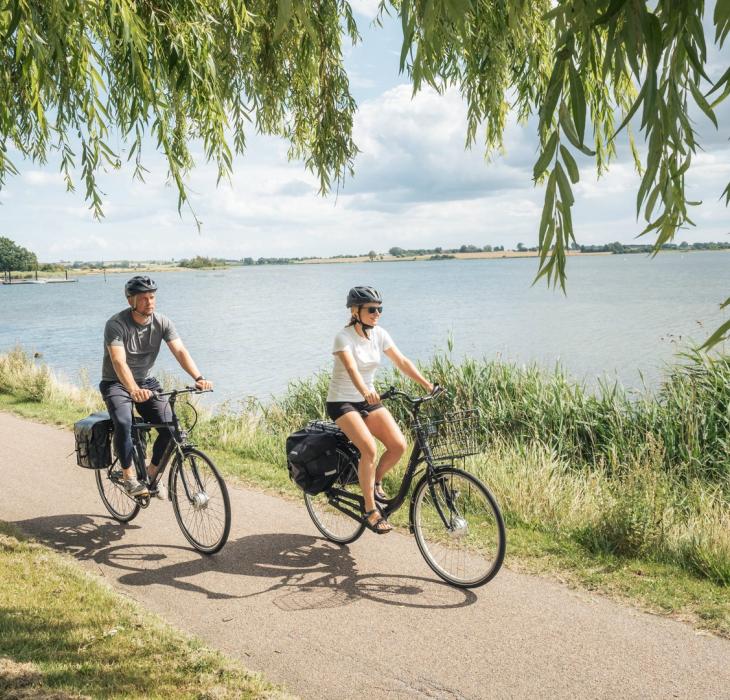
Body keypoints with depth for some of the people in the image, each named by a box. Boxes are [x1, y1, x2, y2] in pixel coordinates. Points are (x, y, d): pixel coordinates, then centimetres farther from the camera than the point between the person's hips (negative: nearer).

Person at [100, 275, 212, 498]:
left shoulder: (162, 322, -8)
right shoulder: (116, 324, -21)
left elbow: (180, 351, -18)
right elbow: (119, 362, -34)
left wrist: (198, 377, -36)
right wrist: (134, 390, -52)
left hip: (146, 381, 4)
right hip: (117, 383, -4)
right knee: (123, 423, -32)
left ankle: (152, 475, 5)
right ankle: (129, 477, -14)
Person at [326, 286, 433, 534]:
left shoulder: (379, 334, 0)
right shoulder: (344, 337, -18)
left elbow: (402, 361, -4)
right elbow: (351, 368, -35)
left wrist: (427, 384, -16)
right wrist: (365, 391, -54)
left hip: (369, 400, 6)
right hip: (341, 402, -6)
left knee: (398, 445, -14)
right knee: (370, 449, -27)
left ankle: (375, 481, 13)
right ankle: (370, 510, -13)